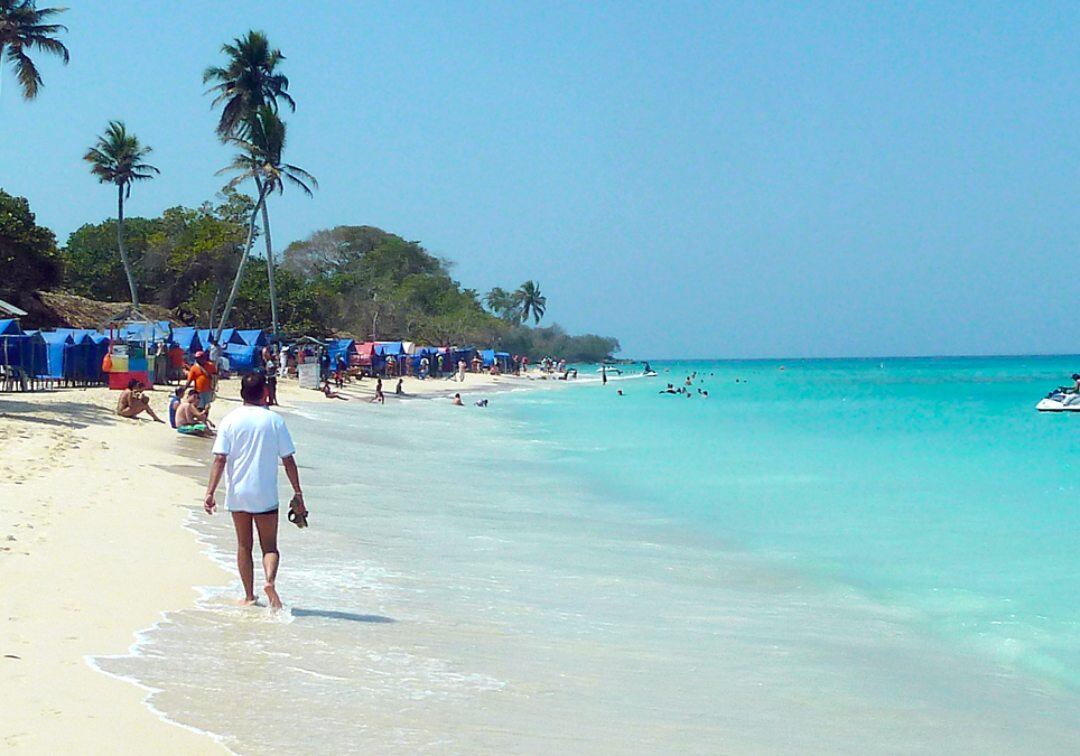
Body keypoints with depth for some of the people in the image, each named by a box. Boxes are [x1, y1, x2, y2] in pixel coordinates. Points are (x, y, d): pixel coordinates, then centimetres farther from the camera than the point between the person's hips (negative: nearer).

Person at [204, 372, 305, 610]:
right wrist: (298, 494, 2)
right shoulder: (274, 420, -3)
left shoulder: (230, 420, -2)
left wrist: (210, 493, -8)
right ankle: (270, 580, -22)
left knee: (244, 545, 15)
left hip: (238, 494, 1)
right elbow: (288, 460, -3)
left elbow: (220, 459, -9)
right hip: (265, 495, -1)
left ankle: (249, 595, 18)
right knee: (269, 546, 6)